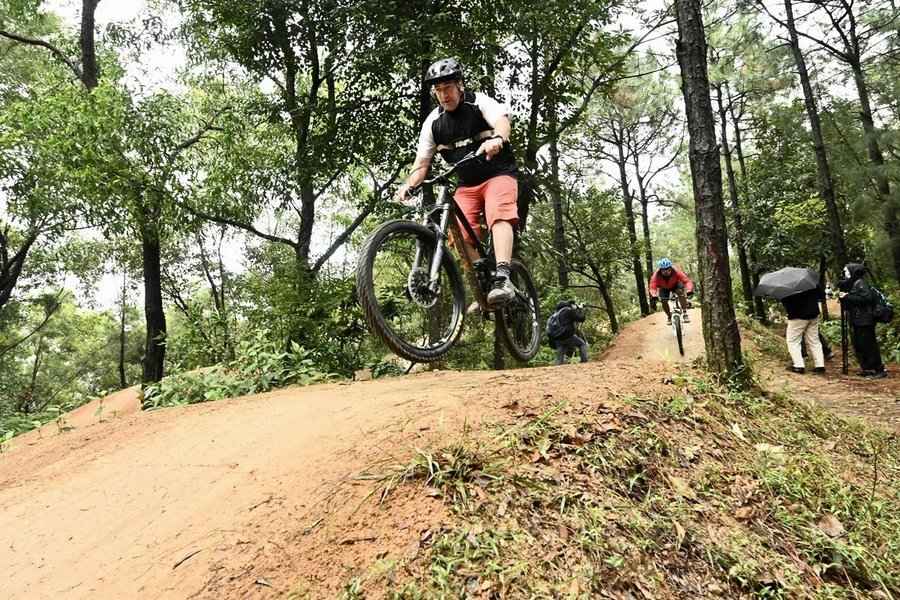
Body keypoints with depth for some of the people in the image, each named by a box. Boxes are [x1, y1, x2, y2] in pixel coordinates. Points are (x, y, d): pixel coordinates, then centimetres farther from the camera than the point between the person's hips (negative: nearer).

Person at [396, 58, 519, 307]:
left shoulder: (480, 102, -6)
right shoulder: (433, 122, 4)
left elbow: (502, 121, -27)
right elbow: (422, 161, 2)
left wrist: (497, 139, -51)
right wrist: (409, 184, -18)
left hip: (498, 174, -4)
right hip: (466, 183, 4)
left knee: (499, 216, -31)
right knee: (461, 234, -14)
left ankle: (503, 279, -42)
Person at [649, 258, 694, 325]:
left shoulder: (675, 272, -37)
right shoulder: (656, 275, -35)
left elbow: (687, 281, -42)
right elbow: (652, 287, -39)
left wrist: (689, 290, -61)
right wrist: (654, 295, -61)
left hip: (675, 285, -1)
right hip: (664, 288, 1)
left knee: (681, 292, -28)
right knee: (663, 301, -15)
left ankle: (685, 313, -19)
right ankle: (669, 317, 12)